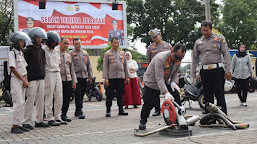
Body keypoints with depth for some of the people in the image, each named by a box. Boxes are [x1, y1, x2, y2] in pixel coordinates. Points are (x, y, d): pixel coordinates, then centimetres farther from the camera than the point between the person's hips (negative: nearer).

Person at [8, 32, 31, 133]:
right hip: (15, 80, -8)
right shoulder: (12, 53, -9)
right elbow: (13, 69, -15)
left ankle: (19, 124, 13)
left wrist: (26, 80, 4)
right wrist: (24, 80, -13)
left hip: (22, 81, 8)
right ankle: (15, 126, -8)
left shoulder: (21, 53, 17)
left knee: (22, 103, 8)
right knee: (18, 103, -11)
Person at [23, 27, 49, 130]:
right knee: (30, 100, -6)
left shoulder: (41, 51, 15)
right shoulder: (28, 50, -6)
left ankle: (39, 121, 16)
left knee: (40, 100, 8)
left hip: (41, 79, 7)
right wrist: (26, 79, -13)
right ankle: (26, 122, 1)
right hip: (32, 79, -7)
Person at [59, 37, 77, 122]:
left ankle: (64, 114, 14)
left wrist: (74, 81, 13)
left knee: (67, 98, 5)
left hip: (68, 80, 5)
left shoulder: (68, 55, 18)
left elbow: (72, 69, 19)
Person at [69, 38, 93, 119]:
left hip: (84, 77, 5)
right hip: (76, 77, -5)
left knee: (82, 95, 10)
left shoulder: (85, 53, 15)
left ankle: (77, 111, 21)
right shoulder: (71, 53, 0)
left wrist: (90, 76, 12)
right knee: (78, 96, -7)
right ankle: (80, 112, -6)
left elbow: (89, 65, 18)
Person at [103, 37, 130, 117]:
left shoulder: (122, 53, 14)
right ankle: (108, 111, 6)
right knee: (110, 94, -2)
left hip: (121, 77, 4)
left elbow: (125, 65, 17)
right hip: (111, 77, -4)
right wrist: (105, 78, -11)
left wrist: (127, 77, 12)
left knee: (120, 94, 6)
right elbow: (105, 66, -3)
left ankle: (121, 110, 11)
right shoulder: (107, 54, 2)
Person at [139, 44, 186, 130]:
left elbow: (175, 73, 4)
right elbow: (159, 78, -39)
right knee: (148, 104, -7)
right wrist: (166, 93, -49)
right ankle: (143, 122, 18)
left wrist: (173, 82, -19)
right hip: (151, 82, -6)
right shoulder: (160, 58, -35)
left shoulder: (178, 59, -11)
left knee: (176, 95, -8)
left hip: (165, 82, 6)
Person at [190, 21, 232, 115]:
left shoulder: (219, 38, 7)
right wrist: (193, 75, 15)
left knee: (219, 94, -5)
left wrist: (228, 70, -7)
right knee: (207, 95, 5)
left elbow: (226, 54, 2)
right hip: (204, 71, 3)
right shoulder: (198, 42, 16)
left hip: (217, 69, -3)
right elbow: (195, 59, 20)